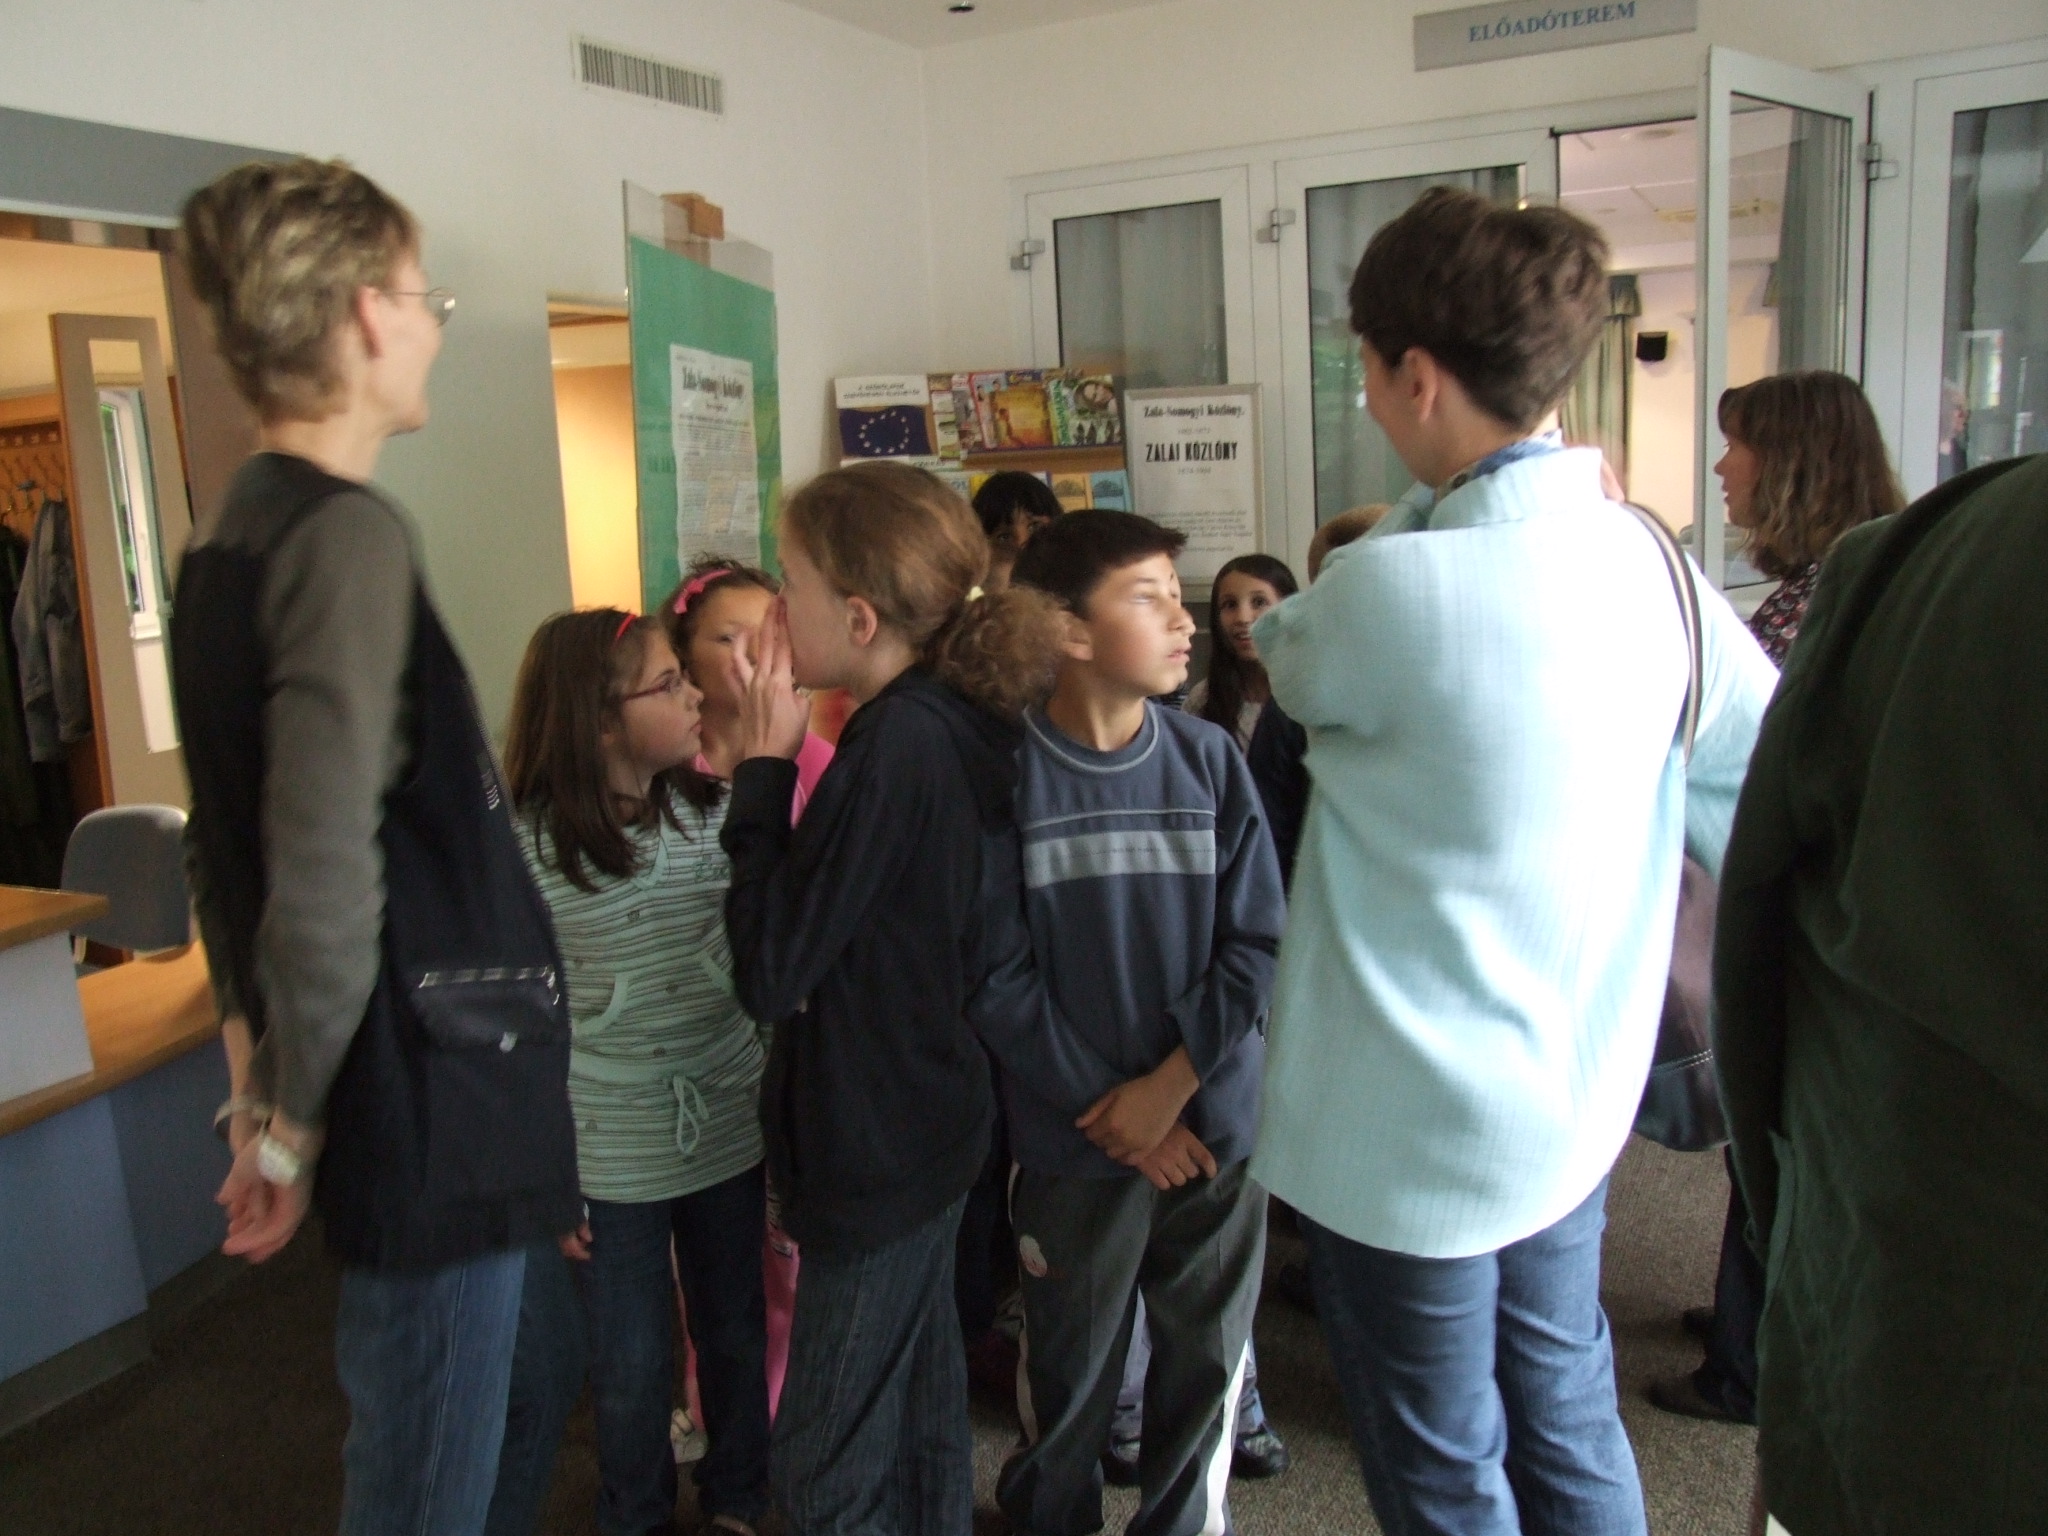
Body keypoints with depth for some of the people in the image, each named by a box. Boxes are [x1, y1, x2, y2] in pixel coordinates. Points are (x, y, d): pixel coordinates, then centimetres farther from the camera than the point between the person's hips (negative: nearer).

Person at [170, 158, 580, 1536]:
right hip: (432, 1109, -9)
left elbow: (239, 844, 16)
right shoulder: (351, 535, -19)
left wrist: (268, 1076, 20)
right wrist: (293, 1119, -12)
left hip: (398, 1101, 9)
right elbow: (326, 875, -25)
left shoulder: (238, 536, 10)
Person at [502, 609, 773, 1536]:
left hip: (730, 1135, 3)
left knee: (736, 1336, 18)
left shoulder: (717, 810, -5)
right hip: (607, 1156, -2)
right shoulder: (521, 847, -13)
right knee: (633, 1366, 14)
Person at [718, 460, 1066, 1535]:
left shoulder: (894, 746, -25)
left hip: (876, 1153, -10)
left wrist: (763, 770, -18)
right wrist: (778, 772, 3)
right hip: (920, 1127, 10)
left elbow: (769, 971, -22)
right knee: (921, 1427, 24)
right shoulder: (947, 727, 3)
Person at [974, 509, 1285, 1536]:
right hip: (1073, 1141, -2)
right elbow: (994, 976, -12)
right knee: (1070, 1372, 15)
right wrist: (1113, 1115, -11)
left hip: (1215, 1128, 2)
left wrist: (1169, 1085, -12)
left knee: (1204, 1367, 15)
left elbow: (1257, 944, -3)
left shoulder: (1210, 760, -3)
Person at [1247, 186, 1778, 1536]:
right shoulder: (1645, 558, -3)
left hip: (1410, 1136, -7)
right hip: (1574, 1101, 7)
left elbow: (1291, 655, -3)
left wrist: (1428, 506, 2)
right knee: (1568, 1425, 25)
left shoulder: (1398, 589, -26)